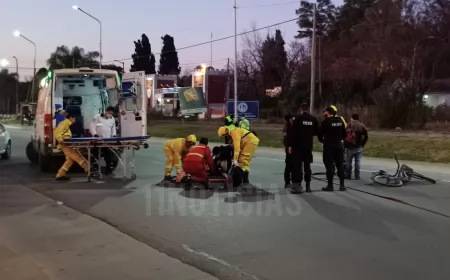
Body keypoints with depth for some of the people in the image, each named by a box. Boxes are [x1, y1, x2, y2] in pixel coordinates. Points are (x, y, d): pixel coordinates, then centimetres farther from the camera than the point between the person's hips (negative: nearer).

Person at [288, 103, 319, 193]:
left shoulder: (298, 118, -9)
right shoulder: (313, 119, 4)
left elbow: (293, 132, -12)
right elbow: (317, 132, 8)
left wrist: (290, 145, -8)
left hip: (298, 145, -4)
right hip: (308, 146, 4)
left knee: (298, 165, -1)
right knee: (307, 165, 12)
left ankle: (298, 184, -6)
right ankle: (308, 185, 12)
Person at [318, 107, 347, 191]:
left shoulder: (326, 121, -11)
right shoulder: (340, 120, 4)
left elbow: (320, 134, -7)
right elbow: (344, 133, 9)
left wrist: (322, 140, 12)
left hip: (329, 145, -5)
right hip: (338, 145, 5)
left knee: (329, 165, 0)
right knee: (340, 164, 10)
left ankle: (330, 185, 1)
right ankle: (342, 185, 12)